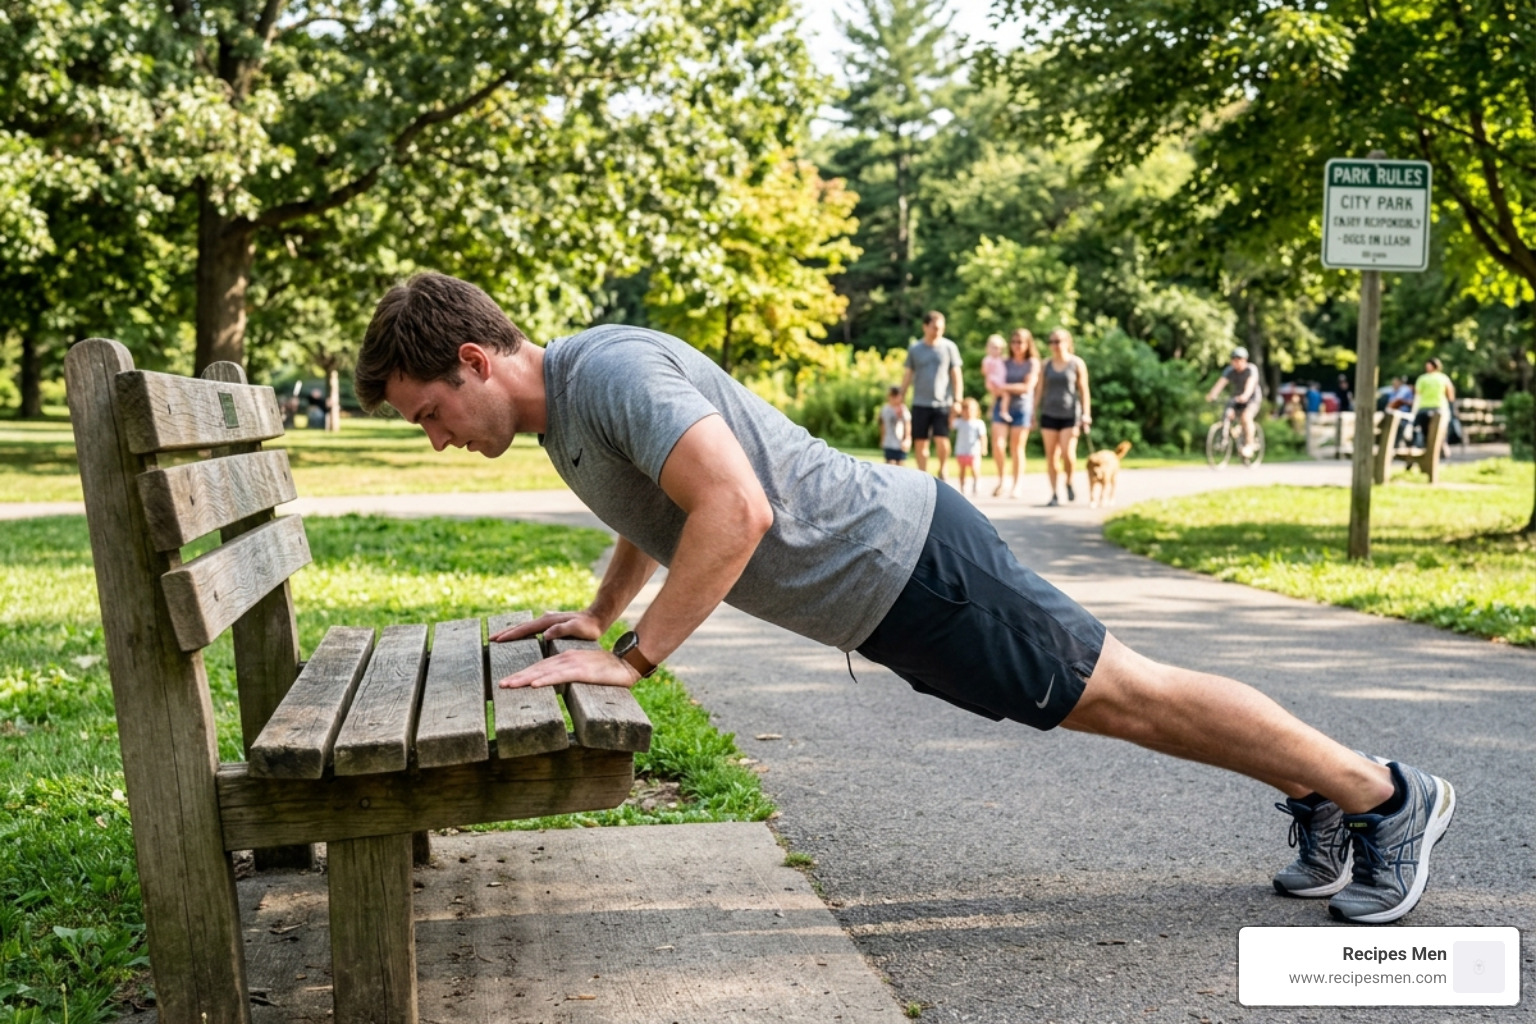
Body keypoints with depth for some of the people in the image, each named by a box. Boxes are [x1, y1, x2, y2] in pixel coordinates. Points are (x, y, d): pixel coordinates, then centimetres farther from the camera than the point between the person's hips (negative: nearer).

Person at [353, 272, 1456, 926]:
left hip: (904, 560, -9)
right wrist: (590, 616, 25)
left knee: (1126, 694, 2)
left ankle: (1386, 796, 18)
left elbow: (736, 509, -36)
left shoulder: (609, 369, -23)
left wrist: (630, 657, -31)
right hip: (877, 592, 9)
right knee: (1105, 702, 17)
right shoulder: (562, 409, 9)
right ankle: (1317, 799, 32)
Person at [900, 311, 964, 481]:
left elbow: (956, 375, 4)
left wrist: (957, 399, -2)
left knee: (942, 441, -11)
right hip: (920, 404, 2)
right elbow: (908, 376, 12)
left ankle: (942, 470, 13)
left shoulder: (949, 347, 3)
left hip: (943, 403, -2)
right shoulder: (914, 349, 6)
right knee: (920, 442, 2)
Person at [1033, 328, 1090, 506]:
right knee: (1051, 455, -1)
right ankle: (1054, 494, 5)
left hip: (1070, 414, -3)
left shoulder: (1077, 364, 1)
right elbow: (1039, 390, 10)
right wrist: (1034, 413, 4)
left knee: (1068, 453, -13)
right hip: (1049, 414, 3)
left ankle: (1069, 483, 14)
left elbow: (1084, 390, 0)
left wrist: (1086, 413, -6)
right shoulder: (1046, 365, 9)